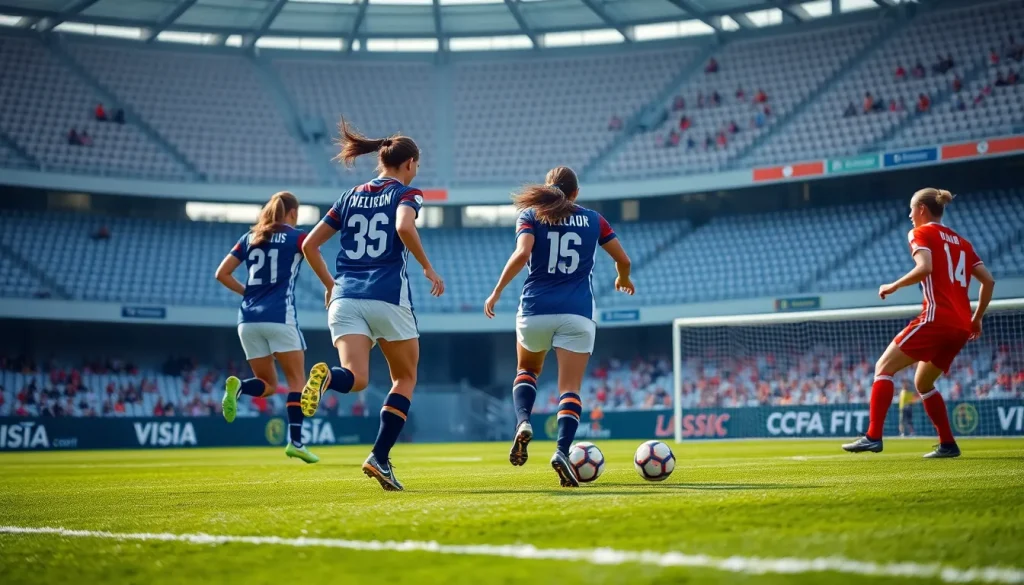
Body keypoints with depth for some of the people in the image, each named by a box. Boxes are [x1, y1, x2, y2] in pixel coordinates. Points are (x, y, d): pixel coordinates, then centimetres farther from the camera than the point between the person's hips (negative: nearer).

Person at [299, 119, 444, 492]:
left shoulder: (350, 196, 18)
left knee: (356, 379, -6)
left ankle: (327, 377, -43)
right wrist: (428, 268, -9)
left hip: (345, 298, 4)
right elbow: (405, 228, -20)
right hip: (388, 298, -4)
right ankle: (379, 457, 1)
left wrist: (330, 284, 25)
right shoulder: (407, 193, 3)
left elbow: (310, 244, 16)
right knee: (405, 379, 14)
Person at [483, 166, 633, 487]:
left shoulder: (530, 215, 5)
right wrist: (623, 279, 36)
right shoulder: (592, 219, 10)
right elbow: (623, 259, 14)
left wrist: (496, 292, -7)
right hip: (577, 313, 0)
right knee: (570, 388, 0)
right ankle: (562, 450, -23)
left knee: (526, 370, 25)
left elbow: (522, 254, -12)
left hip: (536, 309, 0)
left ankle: (523, 422, -2)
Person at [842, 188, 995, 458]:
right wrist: (976, 319, 23)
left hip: (936, 318, -8)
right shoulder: (961, 241, 22)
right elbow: (988, 281, 18)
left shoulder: (922, 233, 2)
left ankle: (873, 436, -17)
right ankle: (948, 444, 15)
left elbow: (925, 267, -17)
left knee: (884, 367, -5)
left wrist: (894, 286, -5)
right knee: (922, 382, 21)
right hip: (961, 326, 8)